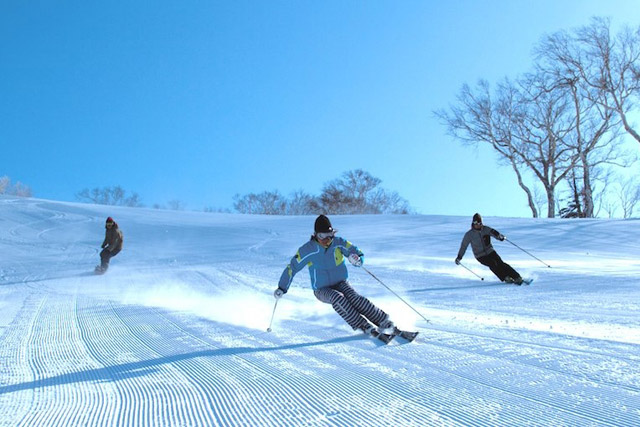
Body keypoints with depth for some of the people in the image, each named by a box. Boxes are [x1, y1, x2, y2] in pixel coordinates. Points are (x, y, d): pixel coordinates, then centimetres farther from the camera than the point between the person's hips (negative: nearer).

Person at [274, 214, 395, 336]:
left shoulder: (338, 242, -10)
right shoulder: (308, 249, -14)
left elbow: (358, 252, -6)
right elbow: (292, 267, -7)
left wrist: (356, 259, -30)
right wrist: (282, 288, -9)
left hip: (341, 283, 2)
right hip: (322, 290, -1)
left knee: (355, 298, -28)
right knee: (337, 298, -33)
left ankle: (383, 319, -22)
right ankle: (364, 326, -30)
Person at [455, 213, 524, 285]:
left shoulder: (486, 229, -3)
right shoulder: (469, 234, -5)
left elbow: (493, 232, -20)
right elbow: (464, 246, 2)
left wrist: (500, 236, -43)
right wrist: (459, 257, 3)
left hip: (490, 252, 1)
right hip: (480, 256, -1)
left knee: (501, 263, -15)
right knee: (492, 264, -25)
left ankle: (517, 277, -13)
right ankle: (505, 278, -21)